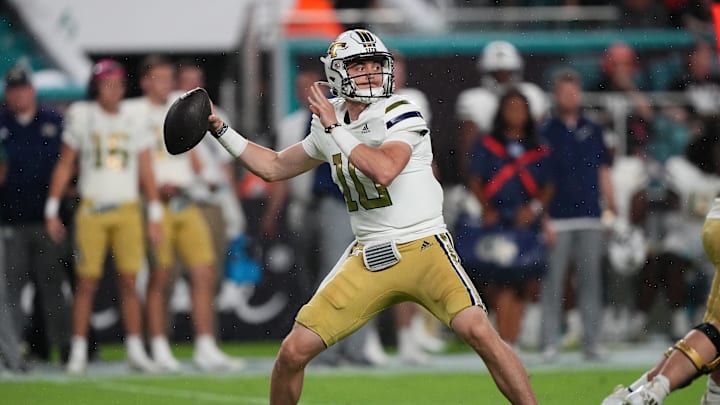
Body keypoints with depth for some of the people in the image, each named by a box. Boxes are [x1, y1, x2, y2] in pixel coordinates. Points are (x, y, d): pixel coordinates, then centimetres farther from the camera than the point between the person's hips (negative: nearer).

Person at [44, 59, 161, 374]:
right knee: (86, 283, -1)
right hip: (91, 210, -1)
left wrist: (155, 216, 3)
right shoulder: (81, 116, 2)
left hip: (127, 211, 1)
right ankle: (78, 352, 5)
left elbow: (146, 174, 8)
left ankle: (135, 350, 5)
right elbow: (64, 166, 6)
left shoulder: (134, 120, 6)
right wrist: (52, 210, 2)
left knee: (129, 282, 0)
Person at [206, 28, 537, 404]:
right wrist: (220, 130, 19)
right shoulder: (328, 125, 9)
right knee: (293, 352, -1)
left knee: (478, 331, -25)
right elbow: (274, 167, 24)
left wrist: (335, 128, -22)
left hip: (423, 249, -5)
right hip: (367, 259, 5)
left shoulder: (401, 115, -11)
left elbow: (384, 170, -30)